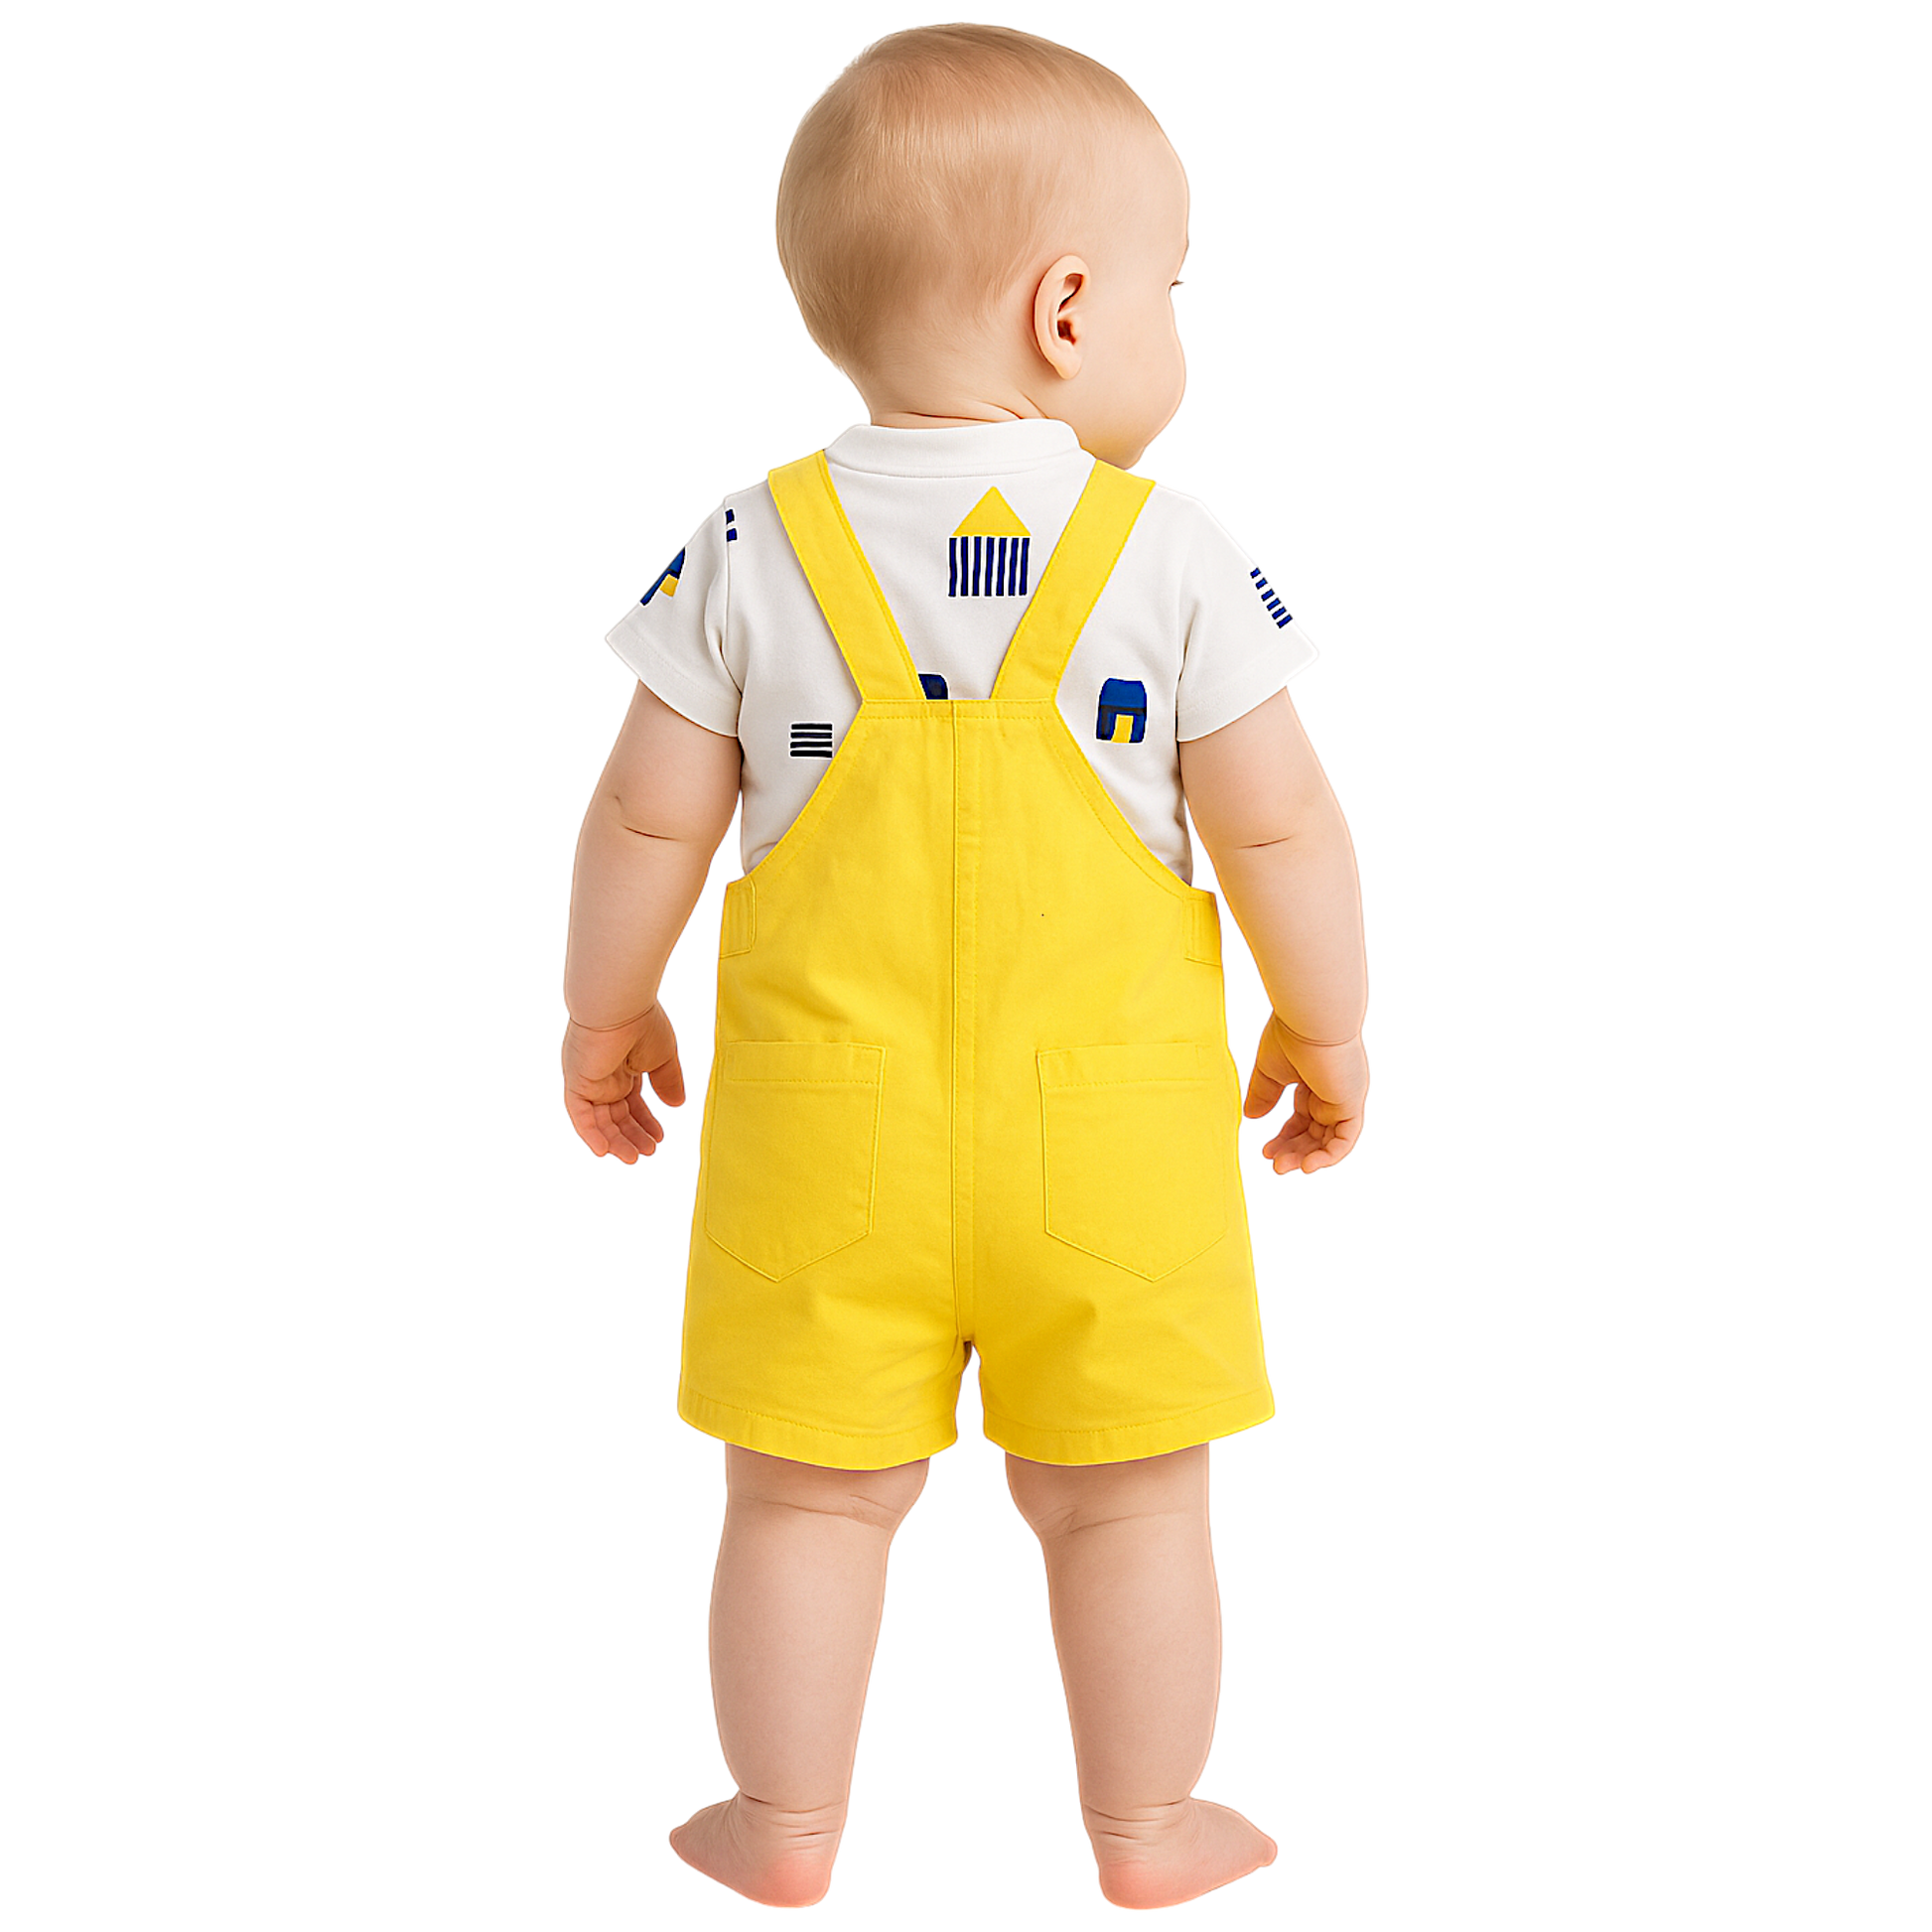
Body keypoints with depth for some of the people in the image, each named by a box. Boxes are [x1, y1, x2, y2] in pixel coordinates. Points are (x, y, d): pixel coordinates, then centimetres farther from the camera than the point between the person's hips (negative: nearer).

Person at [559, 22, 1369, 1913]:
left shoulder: (751, 546, -5)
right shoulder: (1173, 552, -10)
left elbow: (649, 817, -2)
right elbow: (1279, 826, -8)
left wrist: (606, 1010, 13)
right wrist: (1327, 1026, 7)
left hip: (828, 1125, 1)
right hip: (1109, 1138, -1)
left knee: (808, 1495, 15)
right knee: (1124, 1505, 15)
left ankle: (785, 1831, 29)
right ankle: (1146, 1830, 29)